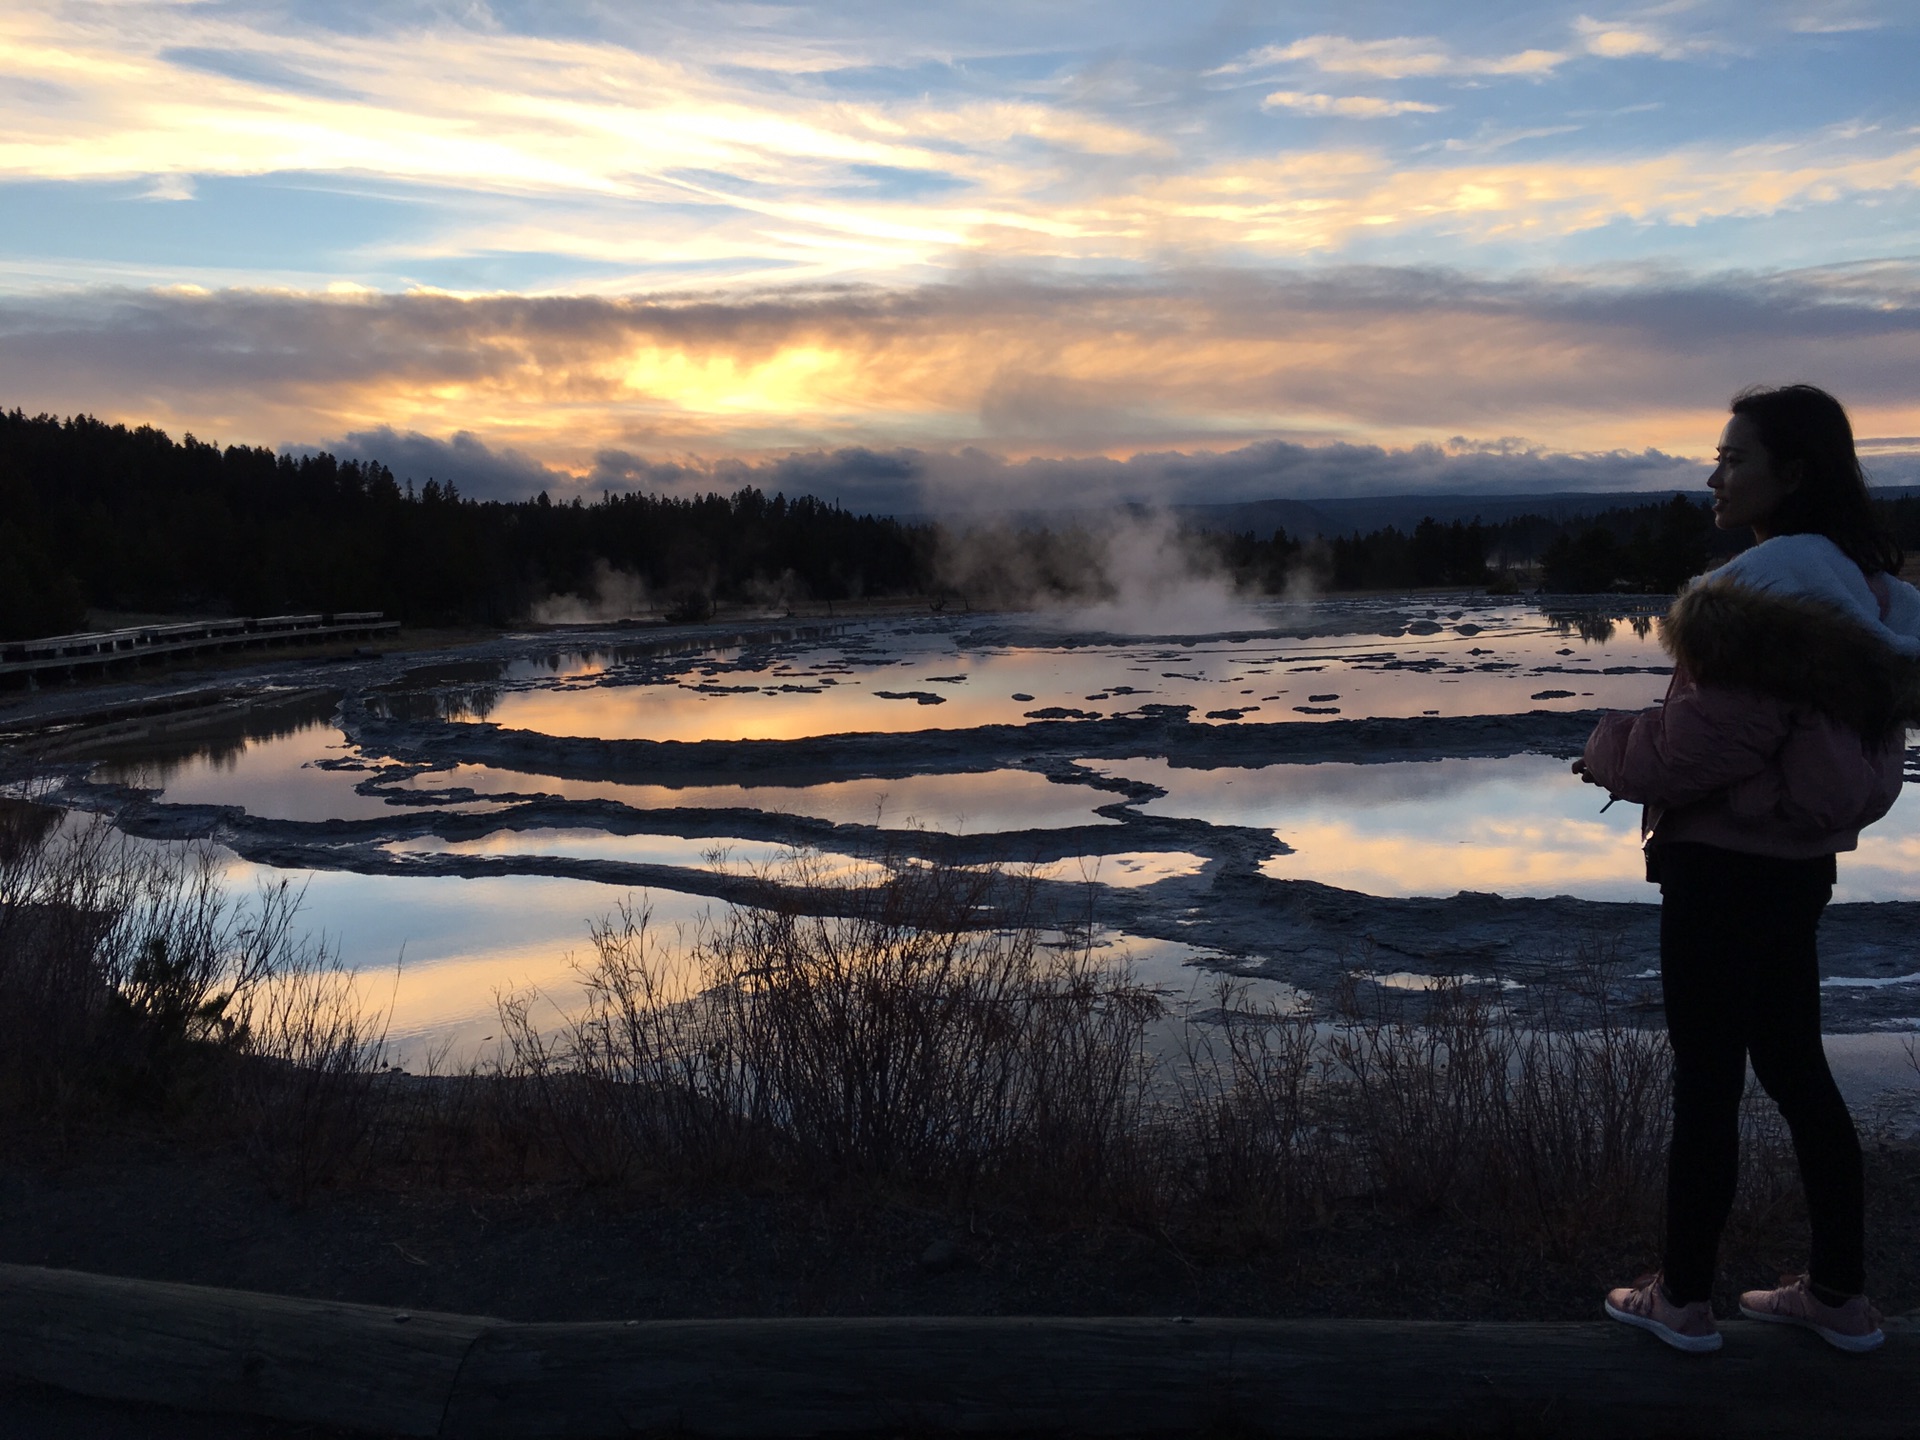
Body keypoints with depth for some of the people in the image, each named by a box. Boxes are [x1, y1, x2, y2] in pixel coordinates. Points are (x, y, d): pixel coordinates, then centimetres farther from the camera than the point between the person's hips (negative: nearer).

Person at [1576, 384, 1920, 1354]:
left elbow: (1711, 735, -24)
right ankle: (1839, 1294, 28)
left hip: (1725, 869, -9)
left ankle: (1683, 1299, 17)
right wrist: (1643, 750, 12)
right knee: (1797, 1071, 18)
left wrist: (1610, 751, -5)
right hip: (1797, 864, 9)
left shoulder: (1772, 582, -21)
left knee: (1706, 1083, 3)